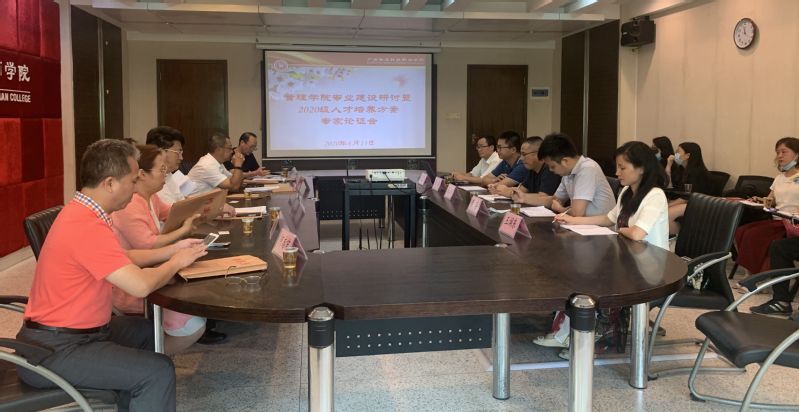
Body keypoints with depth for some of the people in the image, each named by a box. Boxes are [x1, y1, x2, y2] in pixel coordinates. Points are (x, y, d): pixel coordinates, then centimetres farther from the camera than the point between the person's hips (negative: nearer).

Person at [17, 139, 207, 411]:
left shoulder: (81, 213, 7)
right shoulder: (88, 227, -26)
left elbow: (123, 259, 18)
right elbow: (141, 285, -29)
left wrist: (171, 250, 11)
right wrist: (176, 263, -10)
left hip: (70, 330, 11)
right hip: (54, 351, -11)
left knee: (147, 330, 24)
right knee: (158, 372, -17)